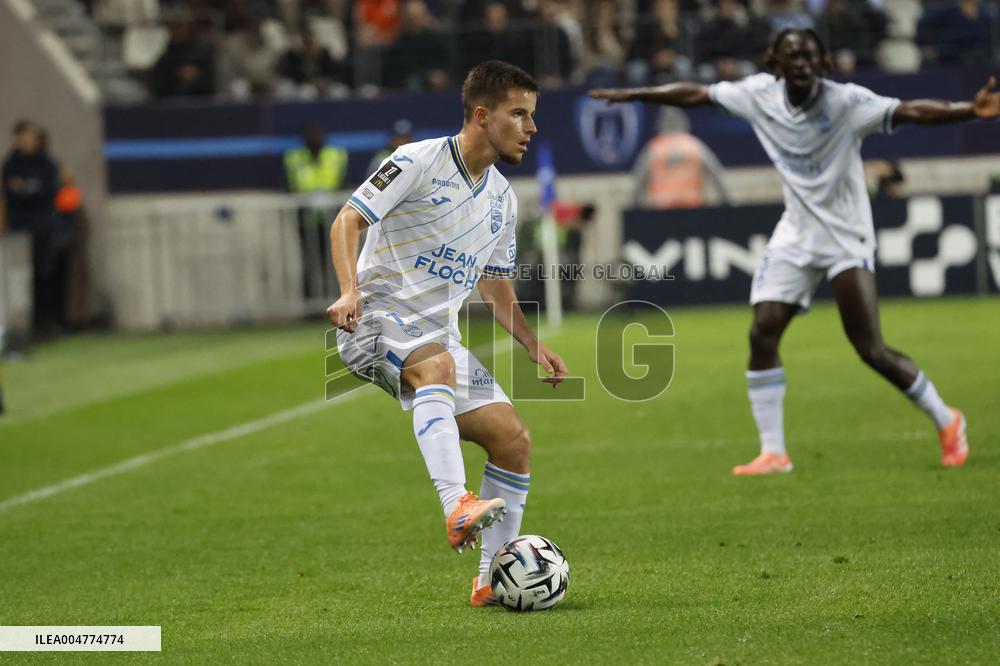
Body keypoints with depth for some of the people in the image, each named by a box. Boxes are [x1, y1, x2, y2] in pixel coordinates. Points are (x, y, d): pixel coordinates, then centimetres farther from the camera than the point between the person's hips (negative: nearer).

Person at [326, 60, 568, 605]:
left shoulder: (502, 198, 14)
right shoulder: (420, 161, -9)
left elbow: (494, 285, 24)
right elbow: (348, 220, -12)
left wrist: (535, 347, 12)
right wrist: (350, 291, -28)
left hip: (439, 336, 8)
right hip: (378, 318, -8)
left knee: (513, 438, -4)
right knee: (436, 364, -40)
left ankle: (491, 581, 5)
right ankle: (457, 509, -56)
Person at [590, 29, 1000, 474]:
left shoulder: (846, 102, -17)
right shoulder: (761, 94, -3)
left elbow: (910, 111, -29)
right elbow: (697, 95, 8)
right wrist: (632, 95, 14)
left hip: (846, 237, -5)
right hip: (794, 236, 5)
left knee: (871, 350, -11)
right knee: (762, 334, -6)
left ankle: (946, 422, 10)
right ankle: (773, 452, 3)